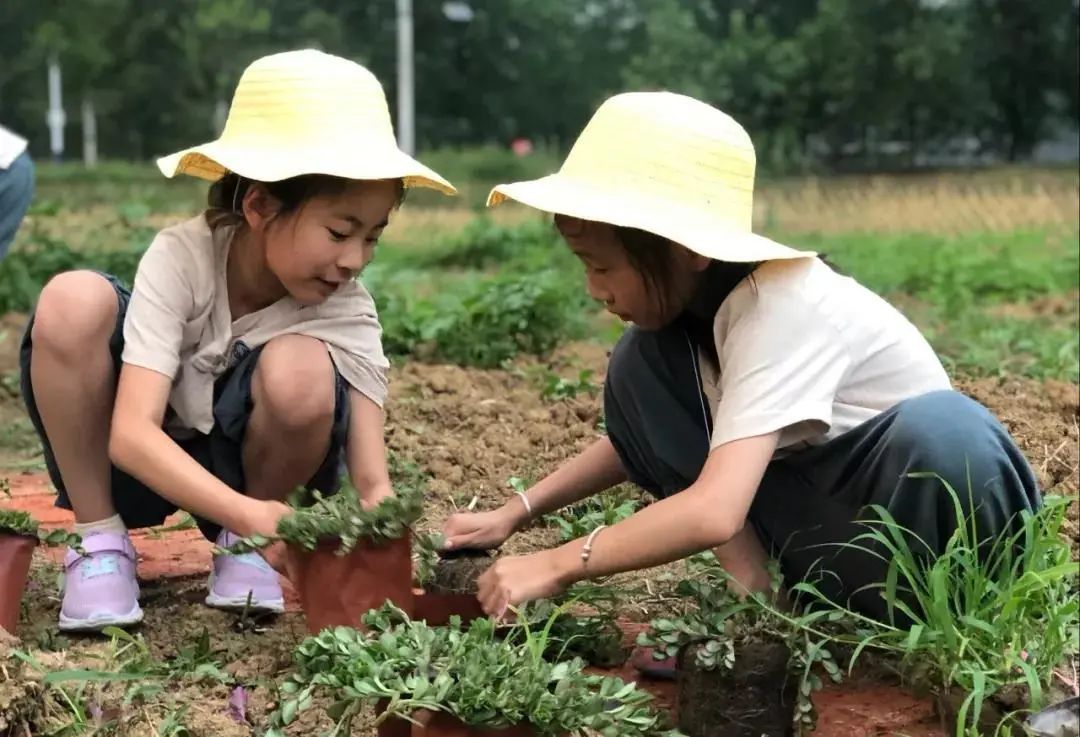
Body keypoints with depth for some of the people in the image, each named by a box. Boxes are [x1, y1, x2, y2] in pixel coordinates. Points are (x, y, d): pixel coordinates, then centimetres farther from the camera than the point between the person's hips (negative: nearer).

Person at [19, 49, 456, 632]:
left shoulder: (346, 310, -20)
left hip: (244, 466, 1)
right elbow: (132, 434, -36)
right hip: (143, 465, -1)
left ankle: (246, 546, -4)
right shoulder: (181, 258, -26)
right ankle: (99, 539, -12)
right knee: (73, 302, -30)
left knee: (301, 371, -33)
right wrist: (248, 513, -52)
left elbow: (372, 482, -23)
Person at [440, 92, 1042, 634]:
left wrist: (556, 566, -30)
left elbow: (715, 512, -39)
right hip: (827, 527, 7)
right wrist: (517, 513, 0)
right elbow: (644, 433, 10)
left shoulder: (782, 310, -30)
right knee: (640, 370, -8)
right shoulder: (692, 293, -6)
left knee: (939, 430, -41)